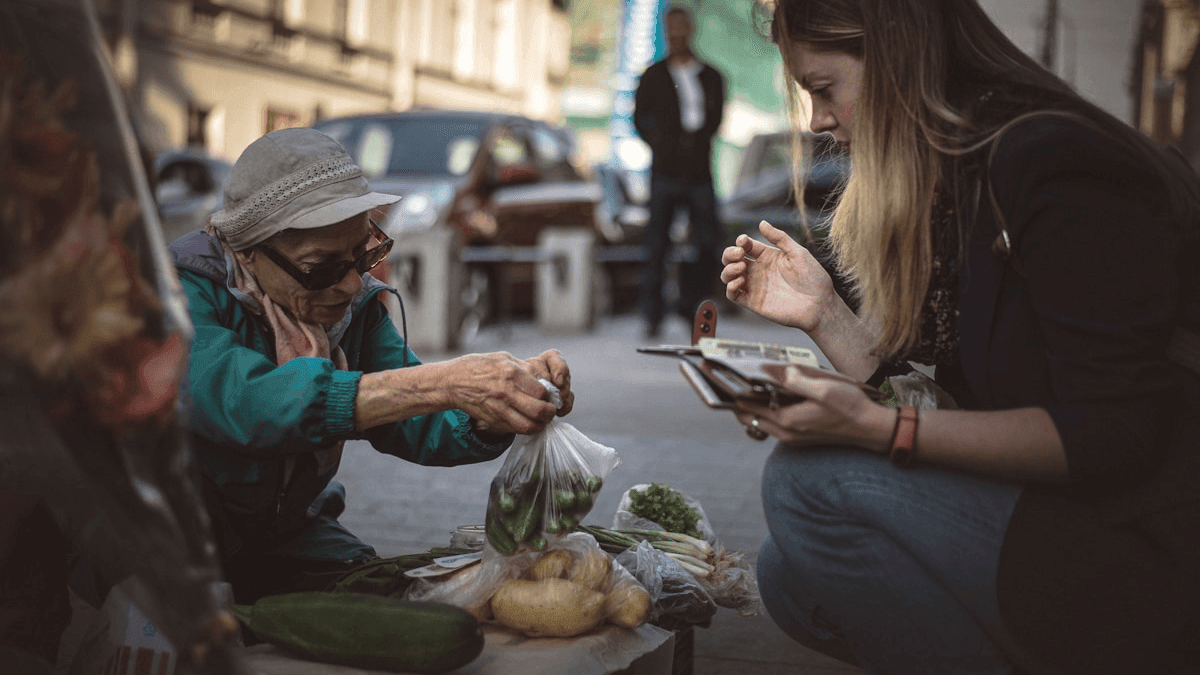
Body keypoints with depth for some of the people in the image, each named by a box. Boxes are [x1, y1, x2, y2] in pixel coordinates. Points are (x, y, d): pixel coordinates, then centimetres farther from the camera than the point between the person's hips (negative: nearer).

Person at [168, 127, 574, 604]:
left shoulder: (355, 302, -2)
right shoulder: (183, 287, -22)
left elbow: (415, 425, -12)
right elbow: (242, 399, -40)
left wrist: (501, 411, -35)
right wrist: (442, 384, -46)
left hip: (289, 533, 5)